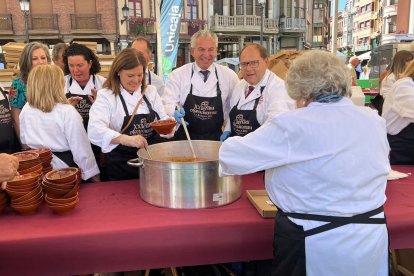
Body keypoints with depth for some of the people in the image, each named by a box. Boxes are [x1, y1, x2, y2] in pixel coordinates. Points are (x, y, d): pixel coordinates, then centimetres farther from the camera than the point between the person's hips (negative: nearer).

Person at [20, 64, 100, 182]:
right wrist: (93, 174, -9)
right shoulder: (67, 112, -21)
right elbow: (81, 148, -19)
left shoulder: (26, 110, -4)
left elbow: (24, 140, 11)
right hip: (65, 169, -5)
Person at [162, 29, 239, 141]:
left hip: (216, 140, 1)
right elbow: (167, 104, -1)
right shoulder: (178, 75, 0)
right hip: (184, 140, 0)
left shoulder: (229, 75, 3)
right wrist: (175, 112, -22)